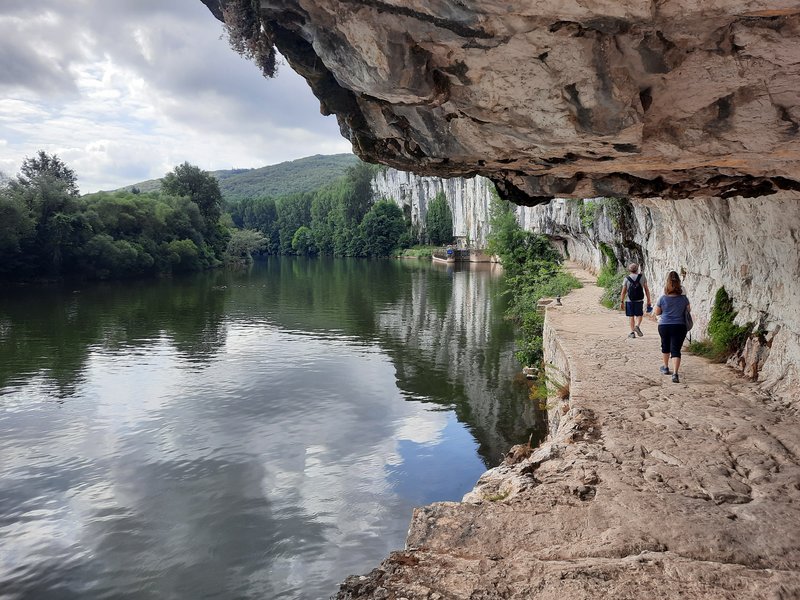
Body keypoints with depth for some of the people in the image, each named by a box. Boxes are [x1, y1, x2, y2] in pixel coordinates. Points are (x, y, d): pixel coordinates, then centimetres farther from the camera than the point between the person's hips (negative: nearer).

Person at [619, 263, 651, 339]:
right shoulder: (642, 277, 1)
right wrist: (648, 300, 8)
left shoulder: (626, 279, -1)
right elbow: (646, 290, 3)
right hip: (639, 300, 0)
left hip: (630, 301, 0)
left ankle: (632, 332, 8)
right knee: (639, 315, 13)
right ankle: (637, 326, -13)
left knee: (632, 316, 8)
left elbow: (623, 292, -2)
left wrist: (621, 302, 4)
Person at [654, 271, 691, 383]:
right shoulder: (683, 298, -5)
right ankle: (675, 374, -18)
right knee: (676, 350, -3)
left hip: (664, 326, 1)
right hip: (679, 326, -1)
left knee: (665, 347, 23)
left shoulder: (662, 299, -8)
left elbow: (657, 313, 3)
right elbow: (688, 310, 10)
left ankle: (666, 367, 41)